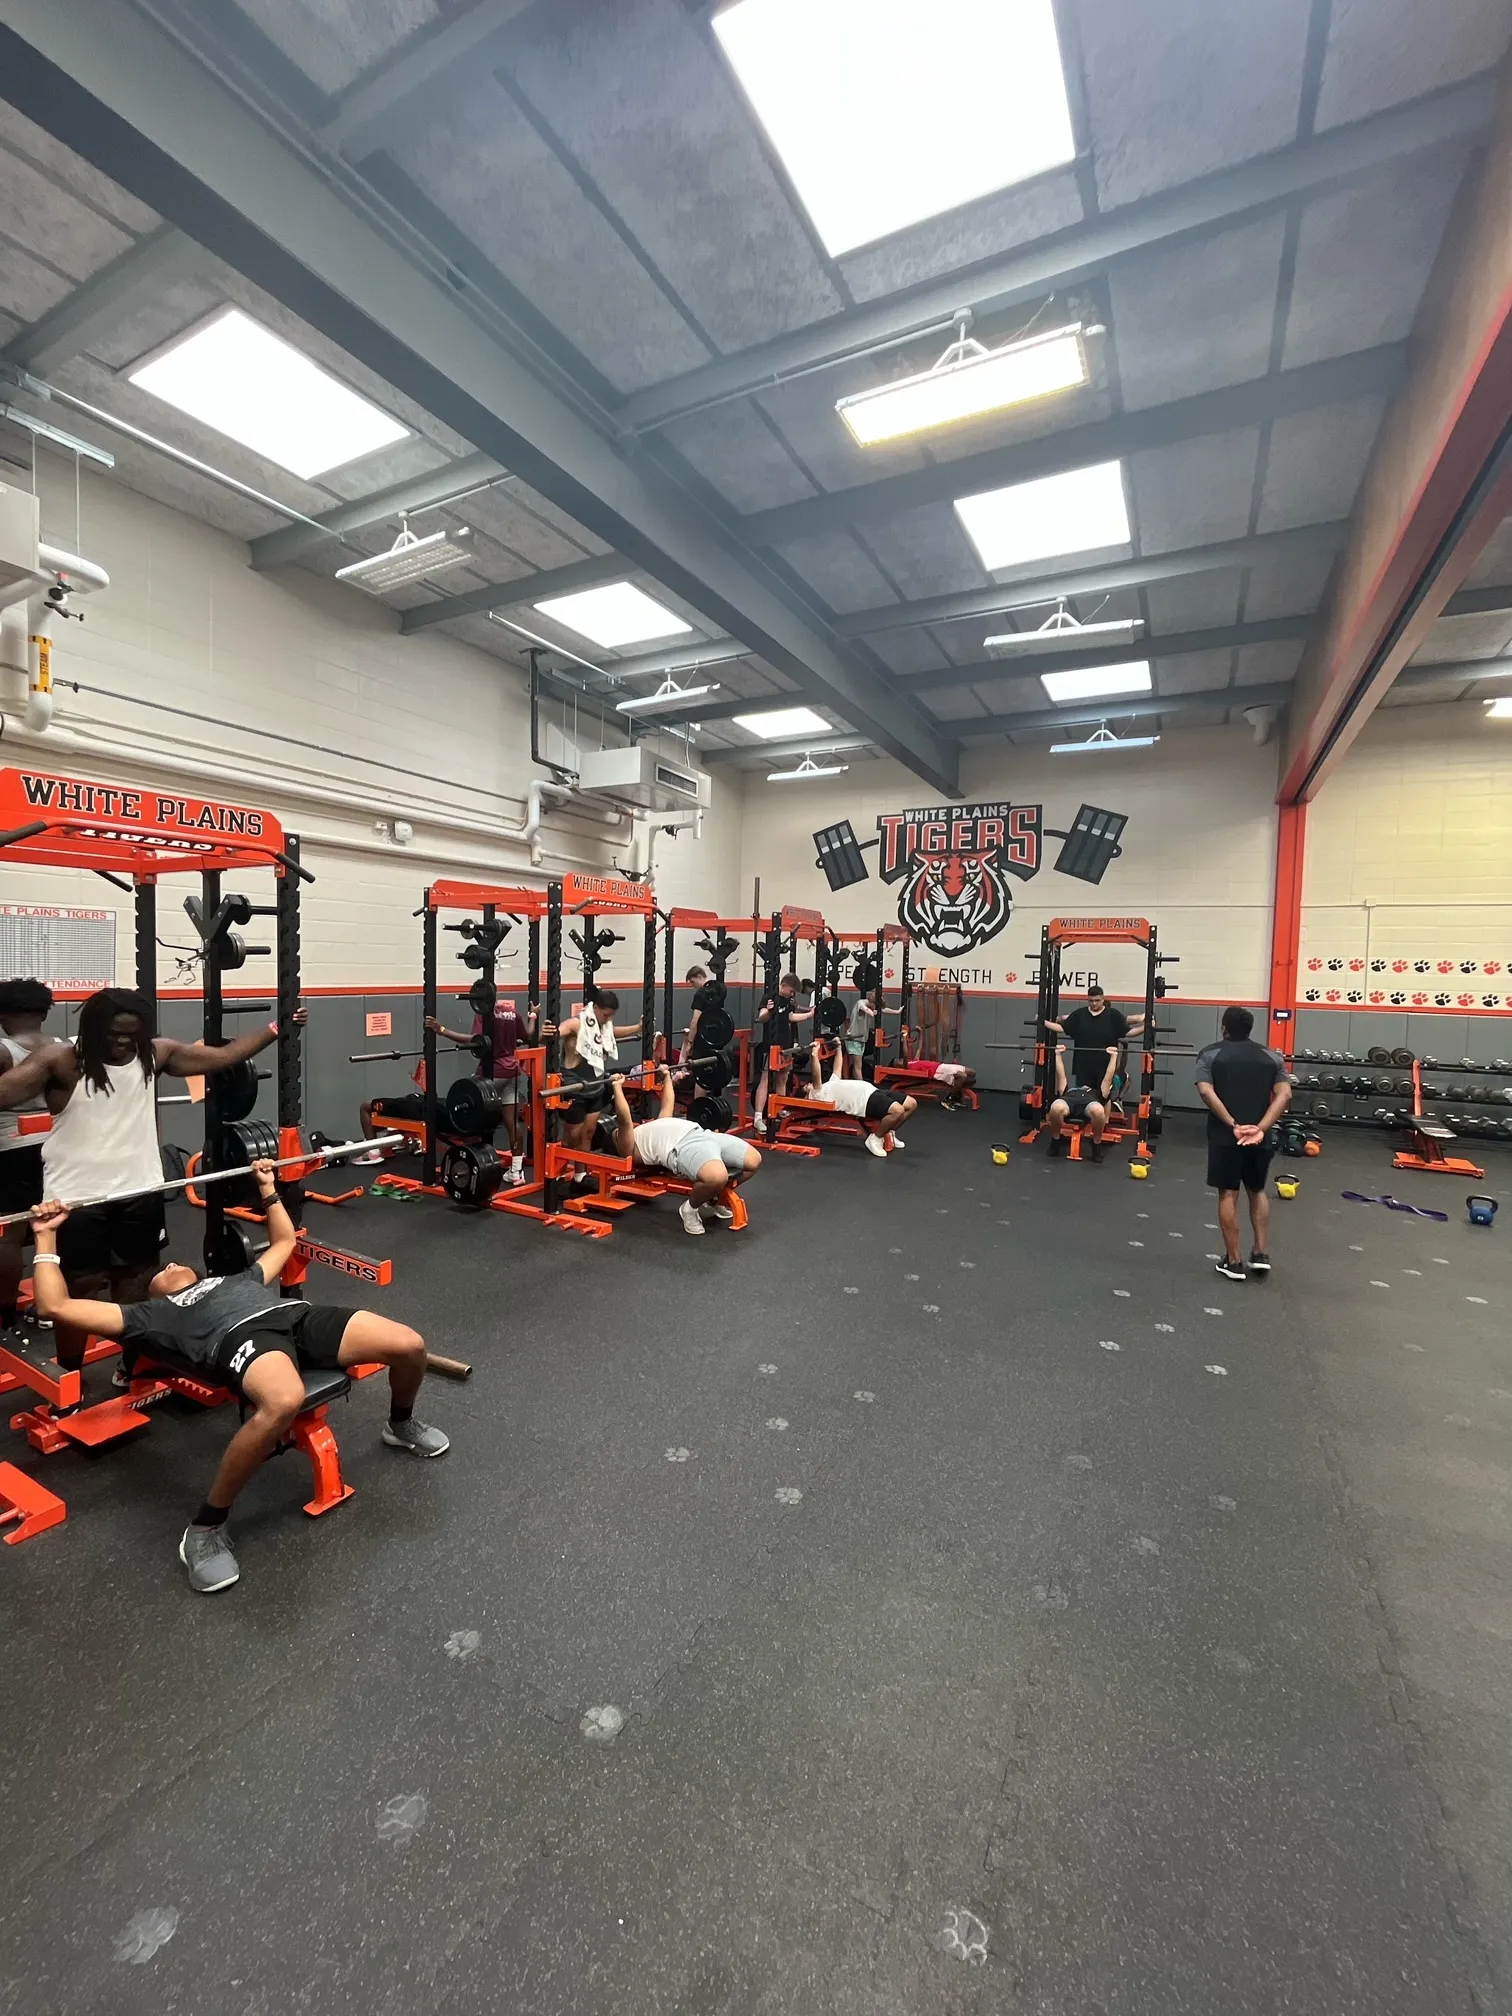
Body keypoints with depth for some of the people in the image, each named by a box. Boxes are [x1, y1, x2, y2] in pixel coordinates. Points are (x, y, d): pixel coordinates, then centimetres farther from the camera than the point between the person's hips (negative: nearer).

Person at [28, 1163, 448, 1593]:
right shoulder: (155, 1312, 31)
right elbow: (56, 1306, 26)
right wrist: (46, 1237, 32)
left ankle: (401, 1425, 20)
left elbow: (284, 1241, 57)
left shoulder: (237, 1279, 43)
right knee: (283, 1402, -43)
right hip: (241, 1336, -5)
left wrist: (267, 1189, 58)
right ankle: (205, 1528, -16)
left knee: (410, 1345, -15)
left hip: (300, 1316, 5)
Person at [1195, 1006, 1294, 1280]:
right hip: (1260, 1136, 3)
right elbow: (1284, 1095, -5)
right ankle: (1262, 1254, 18)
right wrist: (1260, 1129, -12)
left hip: (1225, 1135, -3)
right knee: (1257, 1191, 22)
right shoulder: (1272, 1057, 10)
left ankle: (1233, 1262, 8)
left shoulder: (1210, 1054, 3)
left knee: (1228, 1194, 5)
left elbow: (1206, 1092, -13)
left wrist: (1233, 1125, -13)